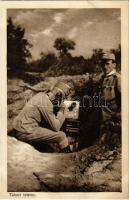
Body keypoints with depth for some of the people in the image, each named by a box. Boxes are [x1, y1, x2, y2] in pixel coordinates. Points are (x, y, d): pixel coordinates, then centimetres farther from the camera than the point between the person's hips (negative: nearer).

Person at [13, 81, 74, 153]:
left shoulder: (42, 95, 5)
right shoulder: (46, 104, -20)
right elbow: (56, 127, -17)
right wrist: (61, 112, -6)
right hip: (26, 133, -10)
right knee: (61, 136, -13)